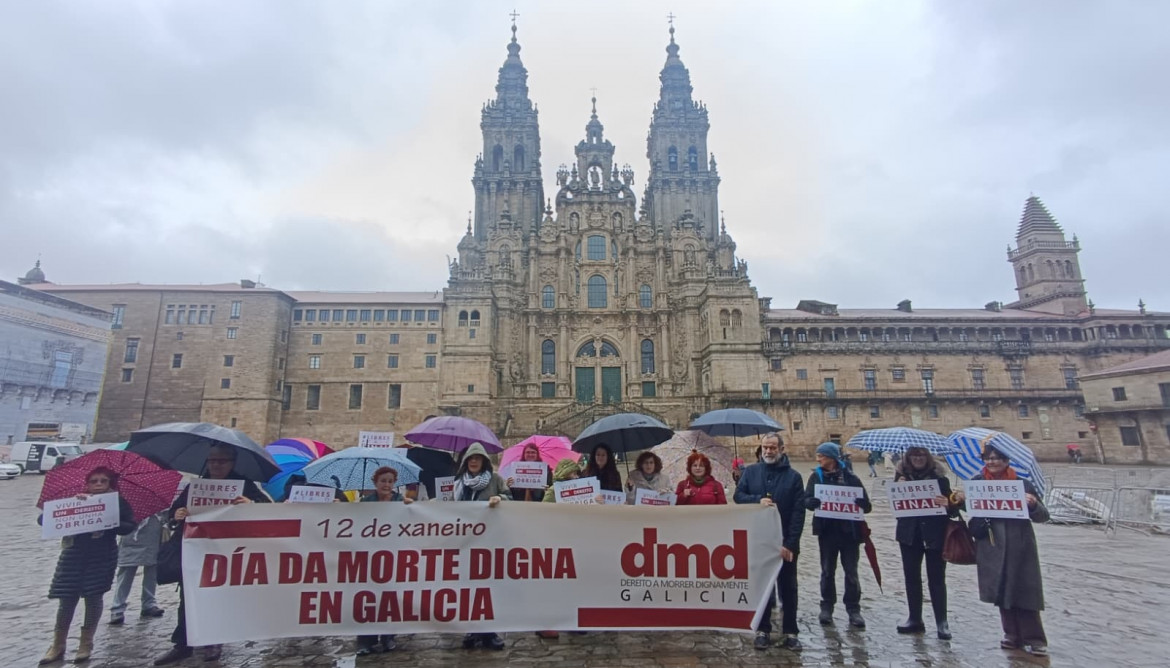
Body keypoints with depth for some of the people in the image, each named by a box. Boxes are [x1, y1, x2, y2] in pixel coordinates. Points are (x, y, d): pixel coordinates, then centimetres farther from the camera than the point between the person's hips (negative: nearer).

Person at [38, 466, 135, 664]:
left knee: (93, 597, 2)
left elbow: (129, 526, -6)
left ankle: (86, 645, 18)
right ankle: (57, 646, 22)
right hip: (73, 555, 2)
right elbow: (42, 519, -3)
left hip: (102, 556, -1)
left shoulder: (118, 502, 2)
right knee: (67, 598, 3)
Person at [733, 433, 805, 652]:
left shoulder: (793, 476, -4)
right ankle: (762, 630, 25)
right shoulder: (750, 471, 2)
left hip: (785, 543, -1)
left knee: (788, 588, 11)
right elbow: (738, 495, 0)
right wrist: (758, 500, -19)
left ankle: (790, 632, 23)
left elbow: (798, 512, -8)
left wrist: (790, 543, -15)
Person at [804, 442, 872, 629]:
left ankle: (853, 609, 21)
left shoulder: (850, 477, -4)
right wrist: (812, 502, -30)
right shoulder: (816, 476, 2)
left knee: (851, 572, 8)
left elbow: (866, 504, -6)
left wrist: (861, 505, -29)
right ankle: (827, 607, 22)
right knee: (827, 571, 11)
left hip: (849, 530, -1)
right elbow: (807, 499, -6)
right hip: (827, 530, 2)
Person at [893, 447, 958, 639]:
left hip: (934, 535, -3)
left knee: (936, 579, 5)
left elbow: (953, 509, -7)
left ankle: (942, 622, 18)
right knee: (911, 577, 11)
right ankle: (915, 619, 22)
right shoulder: (902, 474, 1)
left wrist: (948, 505, -29)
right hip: (909, 534, 3)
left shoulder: (939, 476, -7)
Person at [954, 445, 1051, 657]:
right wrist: (960, 499, -8)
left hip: (1019, 547, -2)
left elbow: (1043, 517, -4)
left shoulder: (1022, 483, -5)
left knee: (1024, 590, 2)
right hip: (991, 546, 2)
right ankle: (1013, 635, 25)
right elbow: (970, 506, 14)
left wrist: (1033, 504, -25)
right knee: (1000, 591, 10)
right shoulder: (978, 481, 1)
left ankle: (1035, 639, 16)